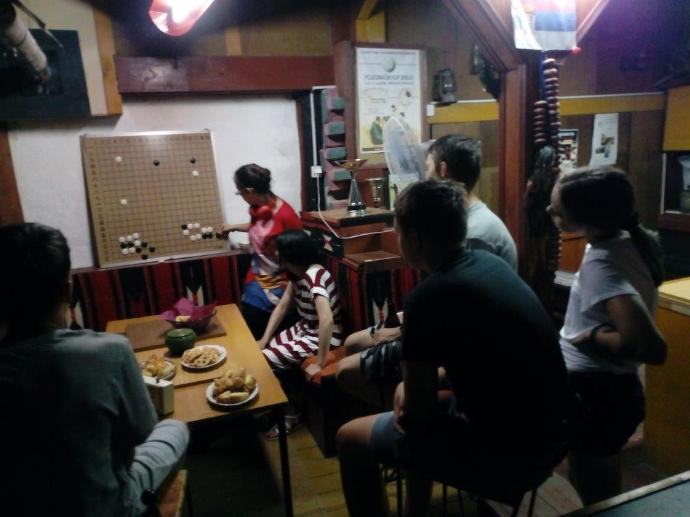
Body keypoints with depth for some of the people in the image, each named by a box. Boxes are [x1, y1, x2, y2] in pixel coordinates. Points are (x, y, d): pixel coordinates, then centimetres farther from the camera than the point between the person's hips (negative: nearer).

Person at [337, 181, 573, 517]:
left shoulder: (427, 298, -22)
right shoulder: (490, 262, 2)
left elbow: (417, 413, -13)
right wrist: (410, 388, 7)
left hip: (507, 451, -8)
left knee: (351, 440, 5)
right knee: (408, 391, 26)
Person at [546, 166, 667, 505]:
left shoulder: (599, 266, -29)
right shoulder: (628, 239, -3)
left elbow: (652, 348, -38)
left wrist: (593, 337, -23)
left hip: (596, 396, -9)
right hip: (609, 389, 9)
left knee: (596, 497, 15)